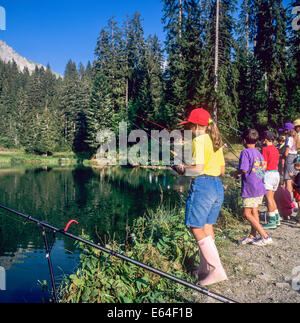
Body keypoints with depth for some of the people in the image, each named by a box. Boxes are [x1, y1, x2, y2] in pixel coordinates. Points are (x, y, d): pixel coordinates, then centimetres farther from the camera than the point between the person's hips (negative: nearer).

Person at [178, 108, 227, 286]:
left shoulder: (199, 140, -10)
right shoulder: (216, 141, 15)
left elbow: (198, 169, -19)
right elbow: (222, 170, 17)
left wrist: (184, 168, -2)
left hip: (202, 185, -9)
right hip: (217, 185, 9)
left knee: (197, 229, -2)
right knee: (207, 227, 15)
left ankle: (217, 270, -3)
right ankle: (205, 269, 24)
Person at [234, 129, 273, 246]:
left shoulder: (245, 152, -12)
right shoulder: (258, 153, 12)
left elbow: (244, 169, -22)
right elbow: (263, 169, 15)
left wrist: (237, 173, -2)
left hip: (250, 188, -8)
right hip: (260, 187, 8)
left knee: (247, 213, -2)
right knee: (254, 212, 14)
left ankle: (265, 237, -4)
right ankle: (252, 236, 23)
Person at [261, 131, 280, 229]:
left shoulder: (265, 149, -11)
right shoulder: (275, 149, 14)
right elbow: (276, 163, 17)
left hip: (268, 174, -8)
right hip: (276, 173, 8)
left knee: (269, 198, -4)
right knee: (271, 198, 15)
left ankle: (272, 222, -2)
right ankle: (277, 219, 17)